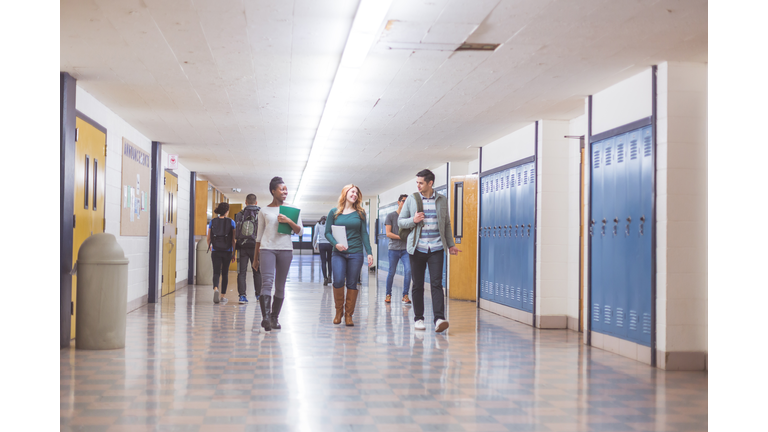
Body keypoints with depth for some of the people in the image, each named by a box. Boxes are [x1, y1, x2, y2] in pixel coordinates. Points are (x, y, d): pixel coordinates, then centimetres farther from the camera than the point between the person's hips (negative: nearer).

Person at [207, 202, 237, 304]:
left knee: (216, 272, 2)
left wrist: (210, 247, 26)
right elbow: (233, 239, -3)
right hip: (227, 251, -1)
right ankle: (223, 296, 14)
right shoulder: (231, 222, -2)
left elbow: (208, 238, 6)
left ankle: (215, 289, -27)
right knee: (225, 273, 11)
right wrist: (234, 253, 4)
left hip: (215, 251, 1)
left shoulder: (212, 222, 2)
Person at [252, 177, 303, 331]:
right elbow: (259, 235, 14)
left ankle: (274, 318, 14)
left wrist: (289, 221, -11)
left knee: (280, 286, 4)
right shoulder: (264, 211, 10)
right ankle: (265, 317, -25)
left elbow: (299, 231, 8)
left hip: (285, 250, 2)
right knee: (267, 282, -18)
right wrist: (255, 258, 13)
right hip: (267, 249, -2)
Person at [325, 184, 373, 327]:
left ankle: (349, 315, 10)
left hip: (356, 253, 1)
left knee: (352, 284, 1)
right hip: (339, 253, -1)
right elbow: (328, 232, 5)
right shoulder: (334, 212, 6)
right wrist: (336, 243, -13)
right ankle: (338, 311, 4)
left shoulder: (360, 213, 9)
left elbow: (364, 234, 8)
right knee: (338, 281, -16)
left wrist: (369, 252, 1)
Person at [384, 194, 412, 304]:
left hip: (406, 249, 2)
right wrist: (401, 237, -11)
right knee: (391, 273, 3)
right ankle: (388, 294, 18)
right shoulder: (391, 216, 4)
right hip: (394, 248, -2)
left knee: (408, 270, -12)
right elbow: (388, 233, -3)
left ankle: (405, 295, -5)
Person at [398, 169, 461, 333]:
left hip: (436, 248, 0)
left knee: (437, 283, -10)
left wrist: (451, 244, 12)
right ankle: (418, 319, 13)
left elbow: (447, 224, 15)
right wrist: (413, 220, -12)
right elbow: (400, 221, 8)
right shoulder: (411, 199, 5)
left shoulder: (442, 200, 8)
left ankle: (439, 319, -15)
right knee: (418, 285, 5)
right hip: (417, 248, 0)